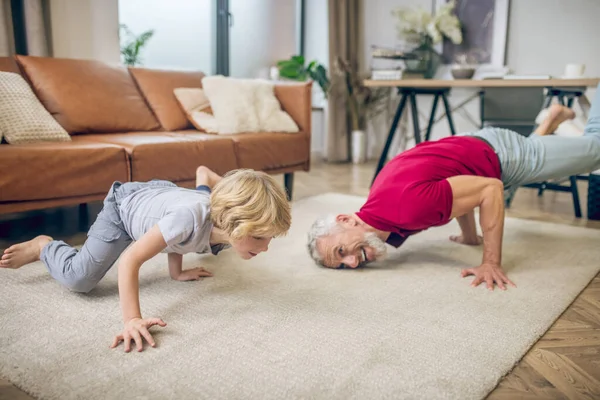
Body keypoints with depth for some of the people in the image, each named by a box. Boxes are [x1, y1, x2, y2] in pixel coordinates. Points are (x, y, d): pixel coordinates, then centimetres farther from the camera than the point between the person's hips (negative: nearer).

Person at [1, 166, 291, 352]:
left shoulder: (227, 218, -29)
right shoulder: (189, 218, -50)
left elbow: (203, 172, -8)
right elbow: (129, 260, -46)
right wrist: (132, 320, -52)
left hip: (163, 191, 6)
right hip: (126, 204, -6)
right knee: (78, 278, -15)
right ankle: (44, 247, 15)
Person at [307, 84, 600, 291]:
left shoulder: (407, 206, -43)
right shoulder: (379, 204, -16)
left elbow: (490, 189, -36)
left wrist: (491, 263, -36)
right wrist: (470, 235, 10)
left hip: (498, 153, -6)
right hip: (471, 147, 6)